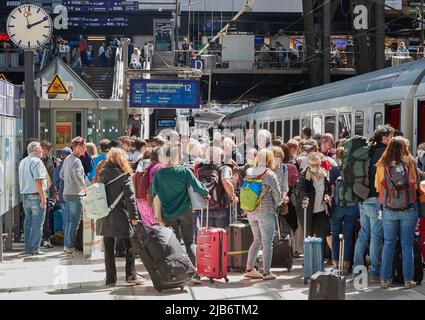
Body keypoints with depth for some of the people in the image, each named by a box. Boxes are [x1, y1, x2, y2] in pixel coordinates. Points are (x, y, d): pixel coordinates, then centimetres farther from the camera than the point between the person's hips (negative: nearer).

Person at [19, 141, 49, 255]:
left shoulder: (23, 162, 14)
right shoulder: (37, 161, -13)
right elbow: (37, 181, -21)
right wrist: (43, 197, -19)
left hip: (25, 195, 8)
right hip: (36, 195, -8)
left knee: (28, 222, 14)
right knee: (37, 223, -3)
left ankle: (28, 248, 18)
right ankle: (34, 249, -3)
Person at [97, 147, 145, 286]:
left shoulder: (102, 174, 7)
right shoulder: (124, 175, -8)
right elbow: (130, 197, -13)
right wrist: (134, 216, -12)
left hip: (104, 217, 5)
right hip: (120, 217, -5)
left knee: (108, 248, 9)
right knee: (130, 245, 7)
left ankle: (110, 278, 10)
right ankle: (131, 275, 2)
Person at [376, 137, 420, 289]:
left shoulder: (382, 165, -4)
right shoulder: (409, 163, -8)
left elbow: (378, 187, 3)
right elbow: (416, 184, -1)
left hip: (389, 210, 1)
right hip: (409, 209, -1)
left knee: (388, 244, 10)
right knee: (407, 245, 7)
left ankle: (385, 279, 10)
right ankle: (408, 280, 10)